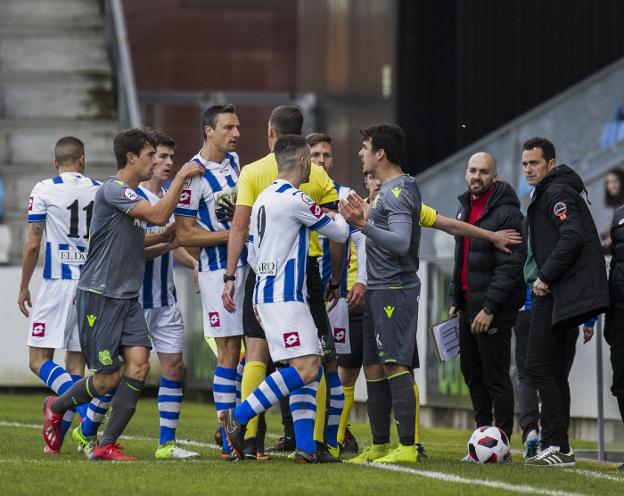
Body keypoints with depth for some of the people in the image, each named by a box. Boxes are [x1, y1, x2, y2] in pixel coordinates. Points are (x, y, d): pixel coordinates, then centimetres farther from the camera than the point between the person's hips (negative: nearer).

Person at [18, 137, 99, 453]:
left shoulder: (44, 190, -3)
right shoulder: (101, 191, 6)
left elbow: (32, 244, -4)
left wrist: (24, 287, 7)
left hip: (58, 284, -4)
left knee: (39, 360, -2)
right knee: (76, 364, 8)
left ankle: (85, 410, -25)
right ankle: (56, 438, 7)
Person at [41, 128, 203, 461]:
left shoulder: (133, 197, 16)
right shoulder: (112, 190, -14)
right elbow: (158, 215, -25)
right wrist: (181, 177, -18)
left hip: (127, 297, 8)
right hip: (98, 296, -8)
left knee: (138, 365, -8)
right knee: (108, 378, -3)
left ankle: (106, 445, -4)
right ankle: (56, 407, 26)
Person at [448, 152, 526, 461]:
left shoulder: (506, 213, -13)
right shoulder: (465, 208, 15)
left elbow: (510, 267, -19)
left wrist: (489, 308, -22)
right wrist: (456, 300, 20)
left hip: (494, 309, -9)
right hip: (468, 306, 9)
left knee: (496, 378, -7)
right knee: (472, 375, 13)